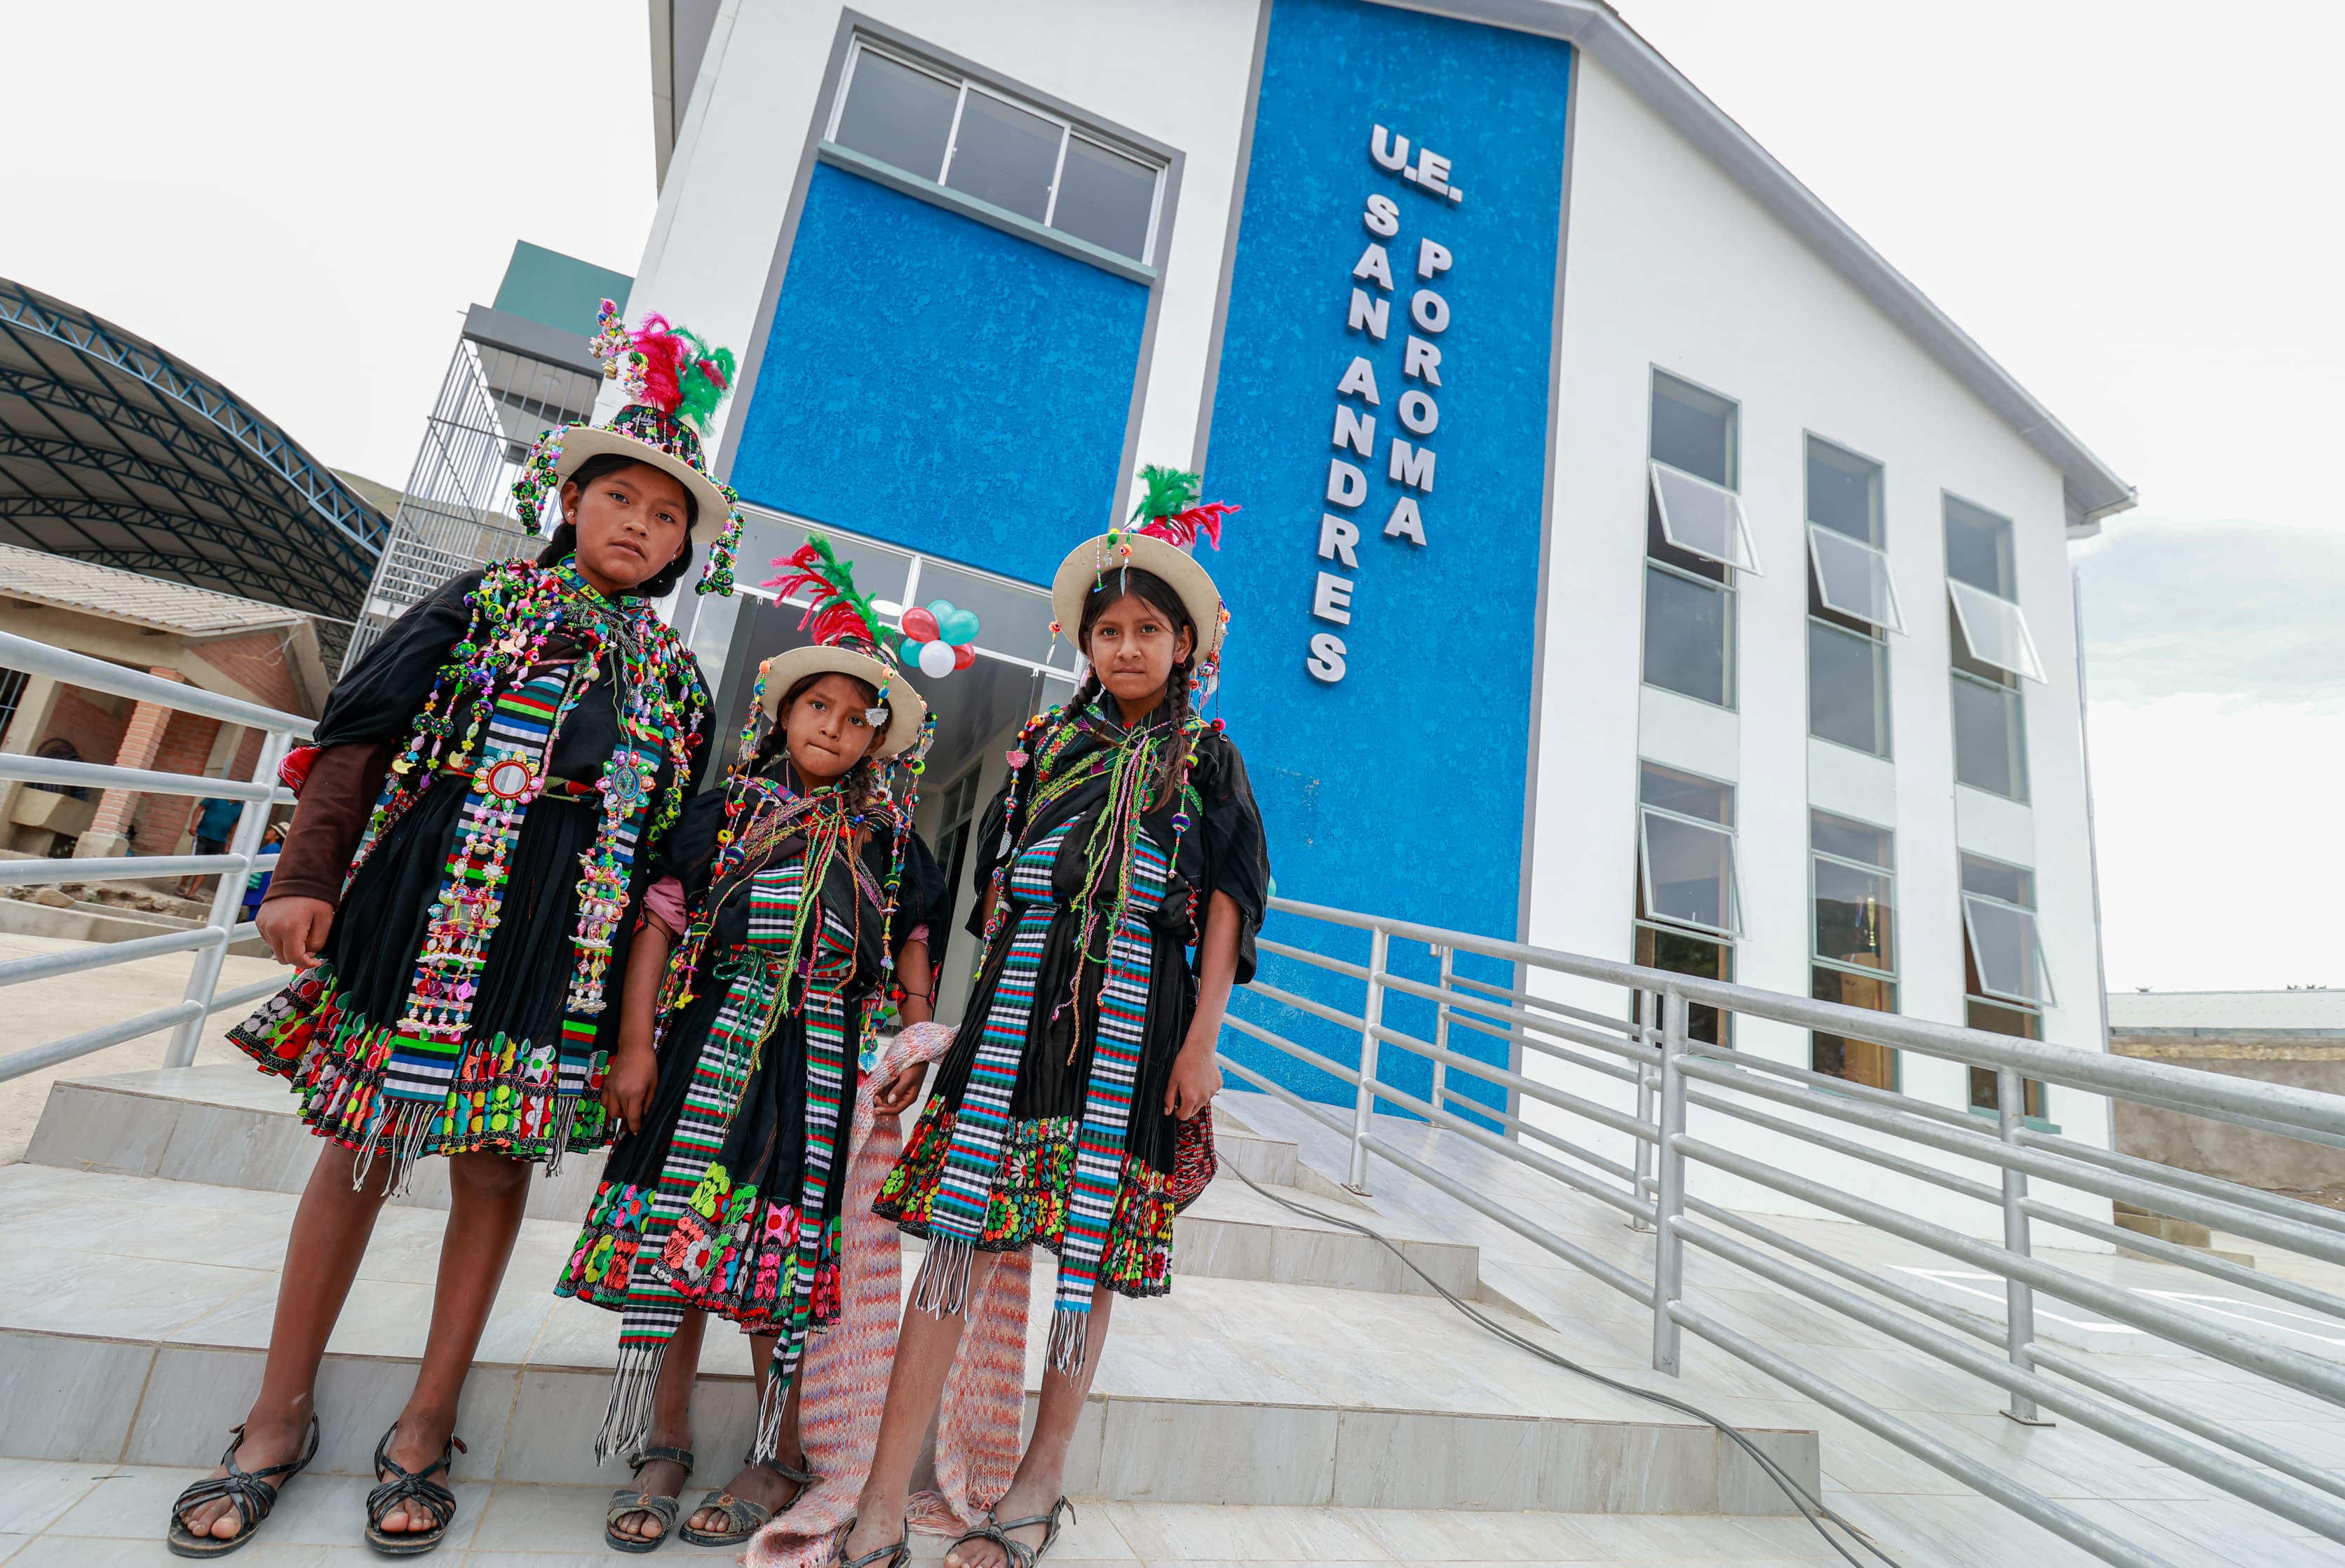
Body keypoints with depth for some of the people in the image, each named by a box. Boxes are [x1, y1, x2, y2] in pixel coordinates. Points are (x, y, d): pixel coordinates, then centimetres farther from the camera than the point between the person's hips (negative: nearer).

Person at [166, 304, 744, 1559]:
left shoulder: (672, 676, 9)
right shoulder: (485, 603, 6)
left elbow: (665, 840, 8)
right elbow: (361, 735, 3)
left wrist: (646, 992, 5)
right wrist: (307, 876, -6)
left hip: (562, 944, 1)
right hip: (416, 912, -1)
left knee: (495, 1166, 7)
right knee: (358, 1147, 8)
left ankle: (423, 1431, 22)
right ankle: (279, 1420, 27)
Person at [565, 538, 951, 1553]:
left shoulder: (889, 841, 8)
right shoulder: (720, 815, 7)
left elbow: (915, 955, 8)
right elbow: (659, 926, 4)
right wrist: (634, 1045, -3)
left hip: (828, 1068, 0)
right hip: (709, 1050, 1)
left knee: (787, 1258, 4)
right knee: (676, 1238, 4)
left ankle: (776, 1462, 21)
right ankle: (663, 1450, 25)